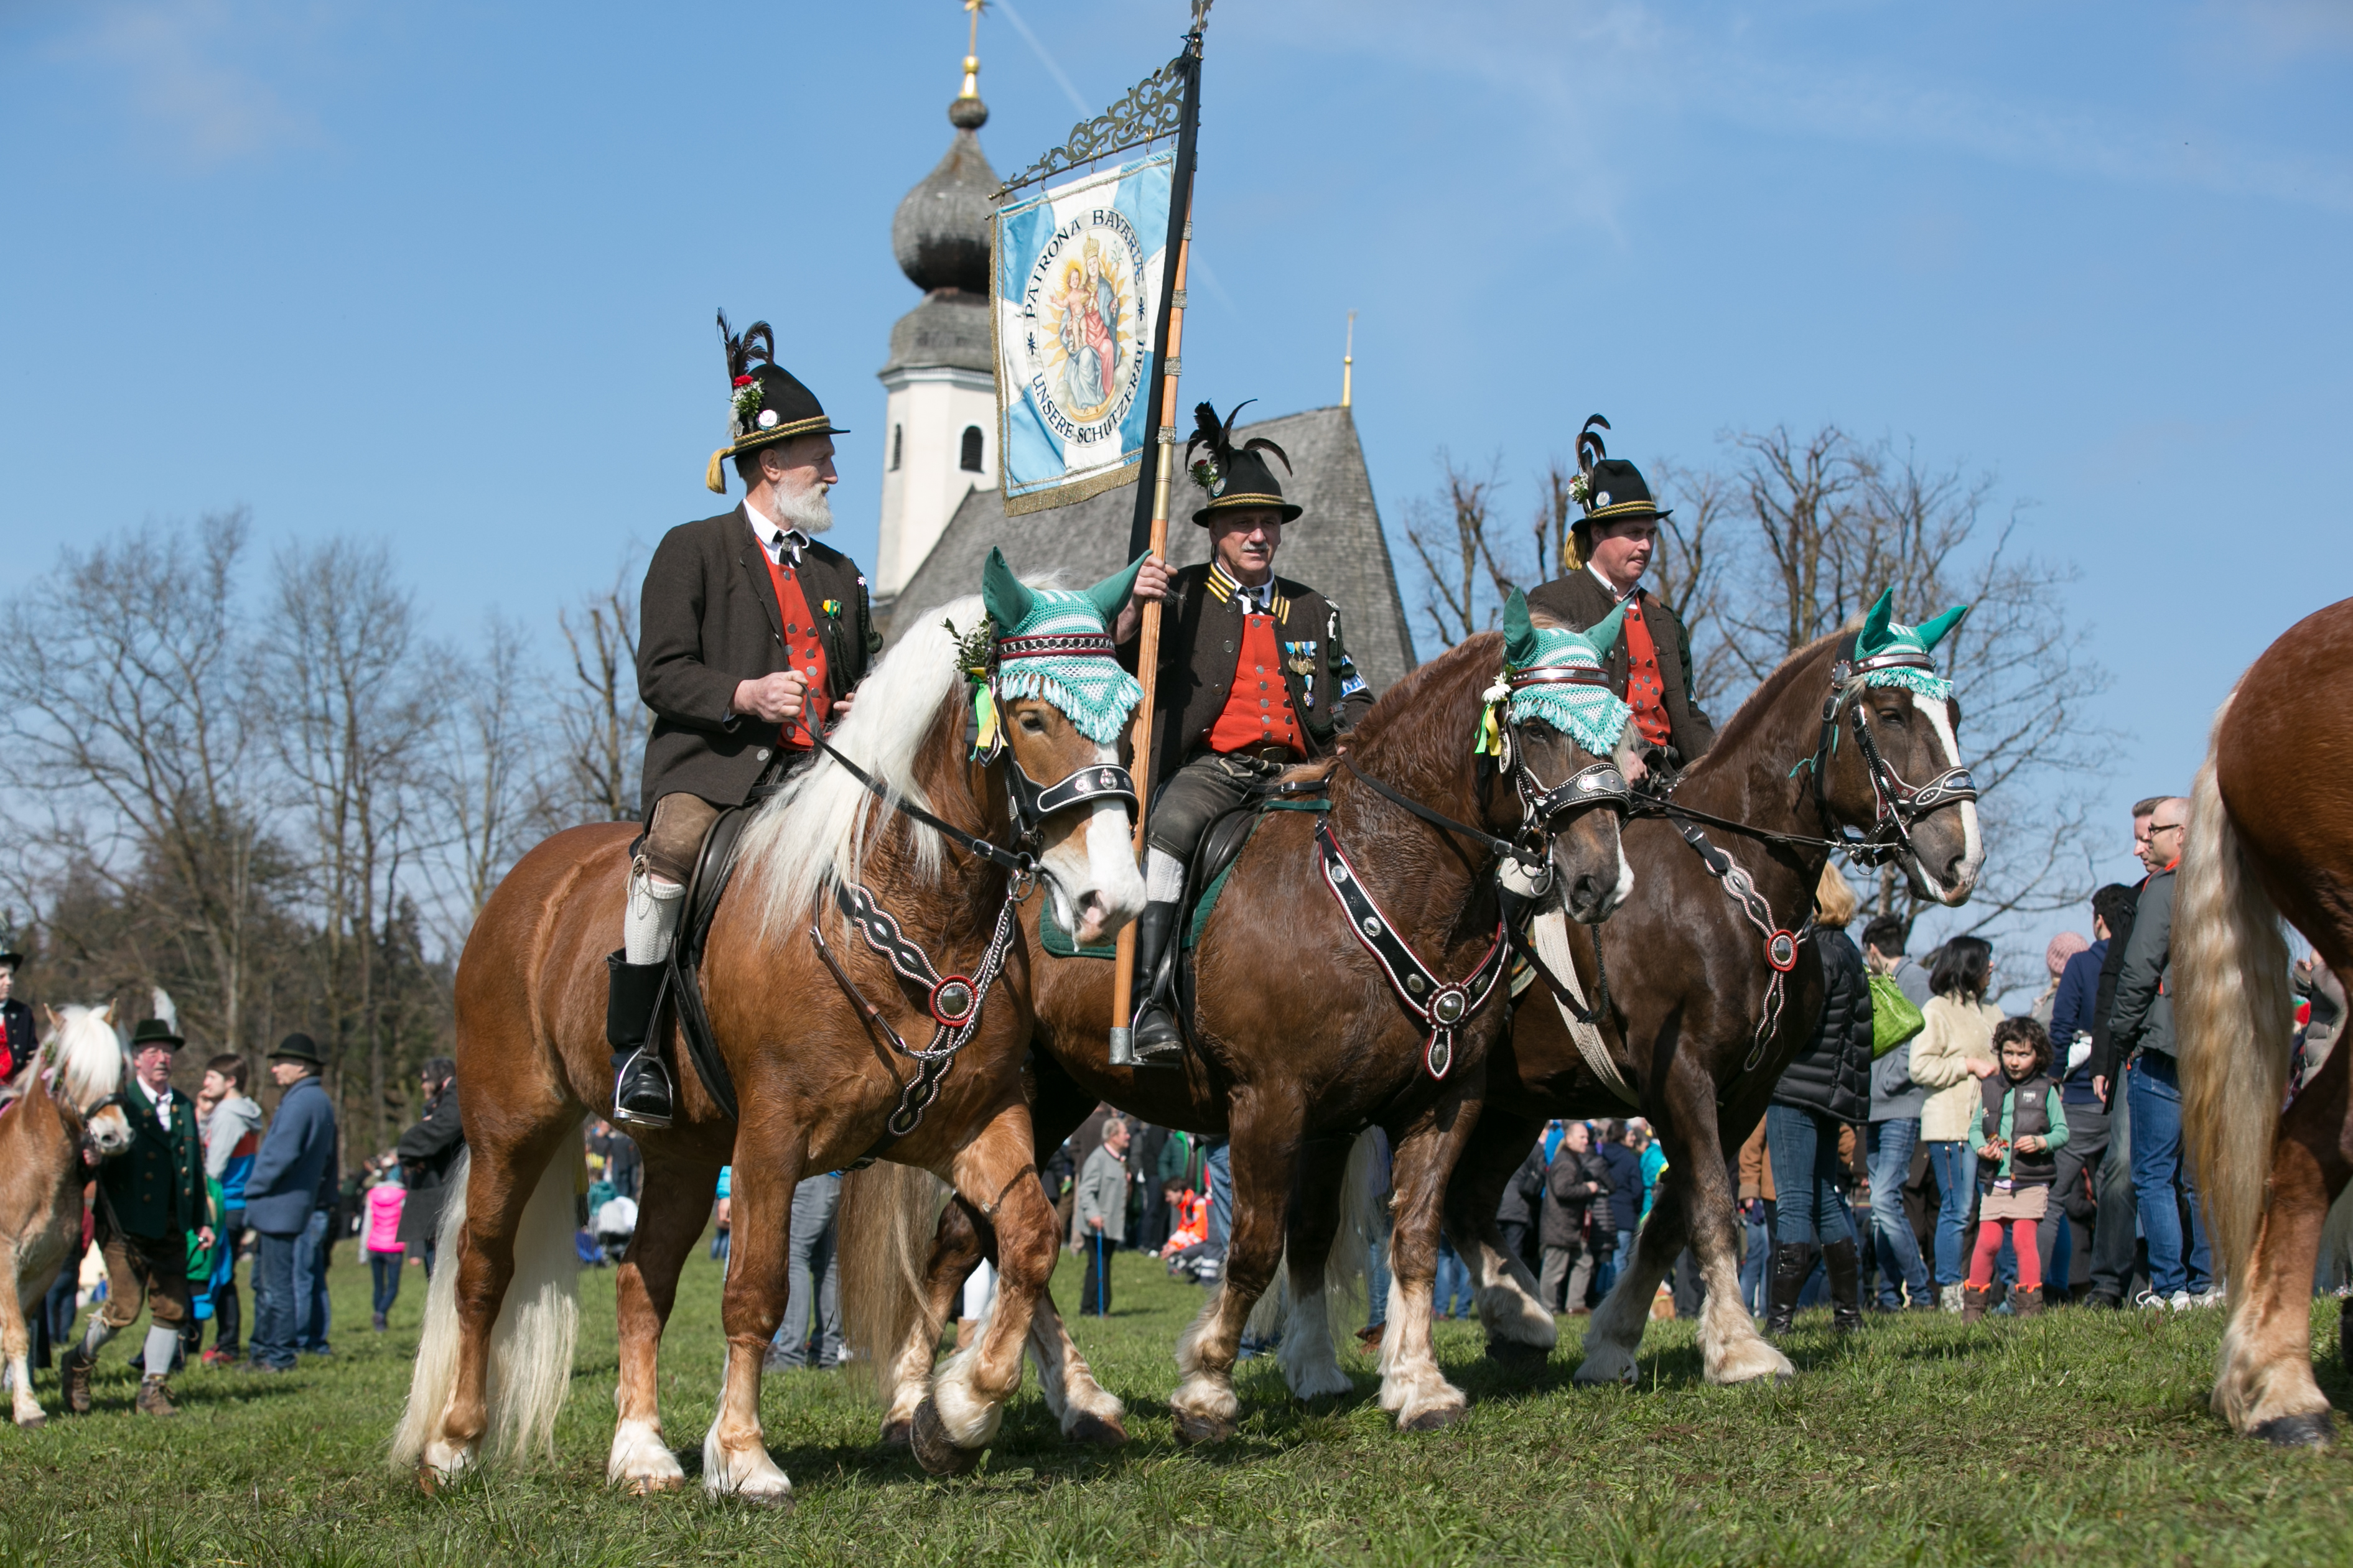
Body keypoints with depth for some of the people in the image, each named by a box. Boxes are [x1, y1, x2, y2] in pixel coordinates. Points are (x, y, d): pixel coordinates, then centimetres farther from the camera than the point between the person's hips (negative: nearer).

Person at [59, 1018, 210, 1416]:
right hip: (127, 1226, -6)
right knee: (124, 1308, -7)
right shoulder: (120, 1102, -3)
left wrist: (203, 1220, 16)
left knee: (173, 1308, 2)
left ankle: (153, 1390, 13)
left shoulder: (184, 1107, 15)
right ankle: (77, 1365, 18)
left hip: (171, 1229, 6)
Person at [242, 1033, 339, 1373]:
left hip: (281, 1205, -10)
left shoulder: (301, 1101, -16)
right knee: (264, 1281, 15)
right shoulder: (320, 1100, 17)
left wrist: (254, 1188, -11)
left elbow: (282, 1154, -21)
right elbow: (327, 1158, 21)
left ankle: (279, 1357, -1)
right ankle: (263, 1351, 20)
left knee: (276, 1283, -5)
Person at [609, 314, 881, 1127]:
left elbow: (869, 672, 29)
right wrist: (747, 695, -20)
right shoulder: (692, 550, 7)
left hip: (814, 768, 5)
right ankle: (634, 1044, -27)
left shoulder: (840, 574, 26)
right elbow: (660, 672, -2)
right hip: (709, 762, -5)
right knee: (676, 846, -36)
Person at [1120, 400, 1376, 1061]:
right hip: (1208, 769, -4)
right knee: (1169, 828, -34)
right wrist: (1134, 608, -20)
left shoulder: (1313, 611, 22)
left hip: (1297, 773, 4)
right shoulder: (1179, 599, 11)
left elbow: (1353, 700, 24)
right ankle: (1150, 998, -39)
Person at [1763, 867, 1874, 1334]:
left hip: (1796, 1091, -10)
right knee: (1826, 1200, 14)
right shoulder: (1845, 948, 15)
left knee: (1794, 1204, -10)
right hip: (1830, 1092, 10)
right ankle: (1848, 1312, 16)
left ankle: (1781, 1314, -12)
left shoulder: (1817, 950, -14)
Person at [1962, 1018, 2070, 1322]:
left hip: (2031, 1183, -2)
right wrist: (1982, 1148, -8)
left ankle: (2030, 1302, -1)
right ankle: (1975, 1301, 11)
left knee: (2023, 1238, -9)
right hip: (1995, 1182, 2)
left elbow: (2062, 1132, 3)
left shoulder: (2045, 1091, 3)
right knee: (1987, 1241, -1)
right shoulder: (1990, 1088, 10)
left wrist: (2041, 1142, -14)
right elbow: (1975, 1128, 12)